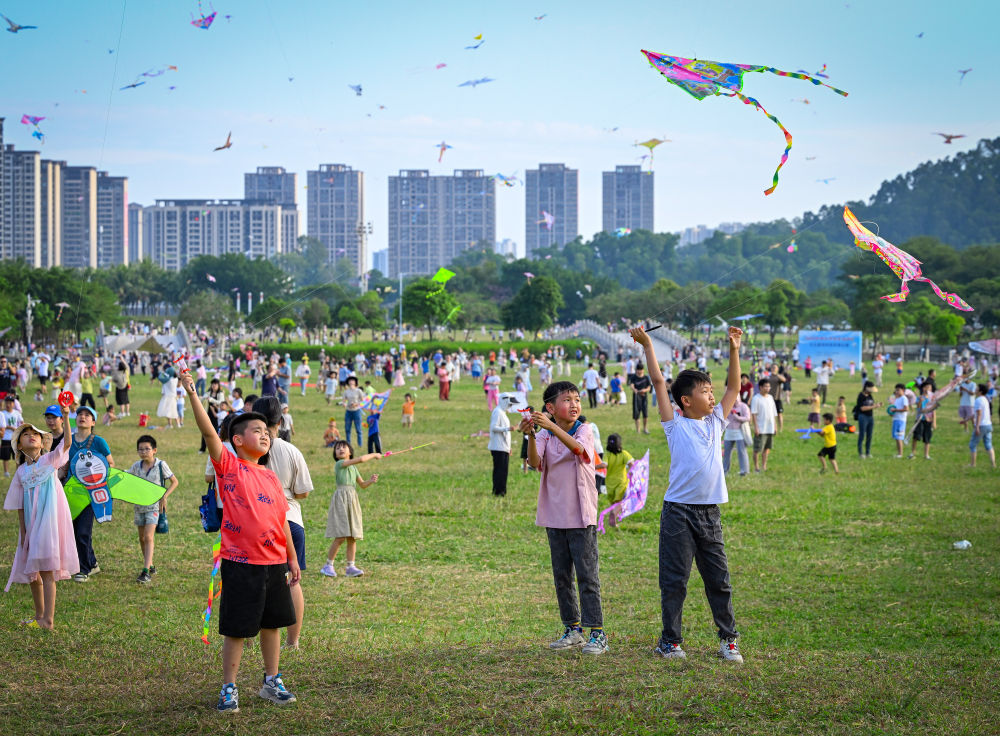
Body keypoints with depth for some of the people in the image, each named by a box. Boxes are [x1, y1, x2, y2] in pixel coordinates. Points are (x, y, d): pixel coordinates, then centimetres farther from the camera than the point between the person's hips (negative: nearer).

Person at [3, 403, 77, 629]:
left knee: (46, 568, -10)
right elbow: (20, 506, 11)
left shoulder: (49, 460, 0)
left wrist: (65, 418, -30)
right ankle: (39, 615, 26)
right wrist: (22, 532, 5)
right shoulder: (21, 472, 9)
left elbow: (66, 443, -18)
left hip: (49, 520, -5)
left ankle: (48, 619, -8)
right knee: (31, 571, 11)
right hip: (31, 524, 5)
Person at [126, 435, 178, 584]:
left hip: (154, 506, -5)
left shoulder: (161, 465, -7)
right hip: (139, 505, 5)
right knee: (142, 538, 13)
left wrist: (164, 496, -11)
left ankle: (146, 572, -20)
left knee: (148, 537, -16)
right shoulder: (136, 466, 3)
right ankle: (150, 566, 31)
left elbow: (174, 481, 0)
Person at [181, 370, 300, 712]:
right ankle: (229, 689, 10)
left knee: (271, 623, 14)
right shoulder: (229, 466, -5)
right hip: (240, 563, -5)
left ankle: (272, 682, 28)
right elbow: (209, 432, -18)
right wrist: (192, 394, -28)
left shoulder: (271, 477, 11)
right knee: (236, 629, 0)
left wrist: (292, 559, 17)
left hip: (274, 562, 6)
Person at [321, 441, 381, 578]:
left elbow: (362, 484, 24)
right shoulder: (340, 464, -4)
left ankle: (350, 567, 8)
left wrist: (371, 480, 4)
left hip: (353, 500, 7)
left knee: (352, 537, 4)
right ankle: (328, 565, -1)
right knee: (340, 537, -11)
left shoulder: (353, 467, 19)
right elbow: (361, 459, -12)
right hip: (341, 499, -7)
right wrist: (374, 455, 2)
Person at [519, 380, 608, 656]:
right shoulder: (545, 436, 3)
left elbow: (577, 447, -28)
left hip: (581, 516, -4)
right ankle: (573, 629, 21)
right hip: (554, 517, 4)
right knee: (562, 576, 10)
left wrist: (550, 426, -41)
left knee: (587, 574, -5)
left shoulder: (584, 431, -5)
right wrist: (531, 435, -33)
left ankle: (597, 633, -2)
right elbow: (535, 462, -15)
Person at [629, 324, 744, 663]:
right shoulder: (676, 426, 0)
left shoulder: (715, 422, 12)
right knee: (674, 580, 1)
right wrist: (647, 346, -7)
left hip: (710, 513, 4)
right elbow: (659, 383, -4)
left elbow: (733, 388, 17)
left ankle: (728, 639, 14)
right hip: (678, 511, -4)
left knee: (719, 578, 6)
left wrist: (734, 350, 11)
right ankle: (670, 641, 10)